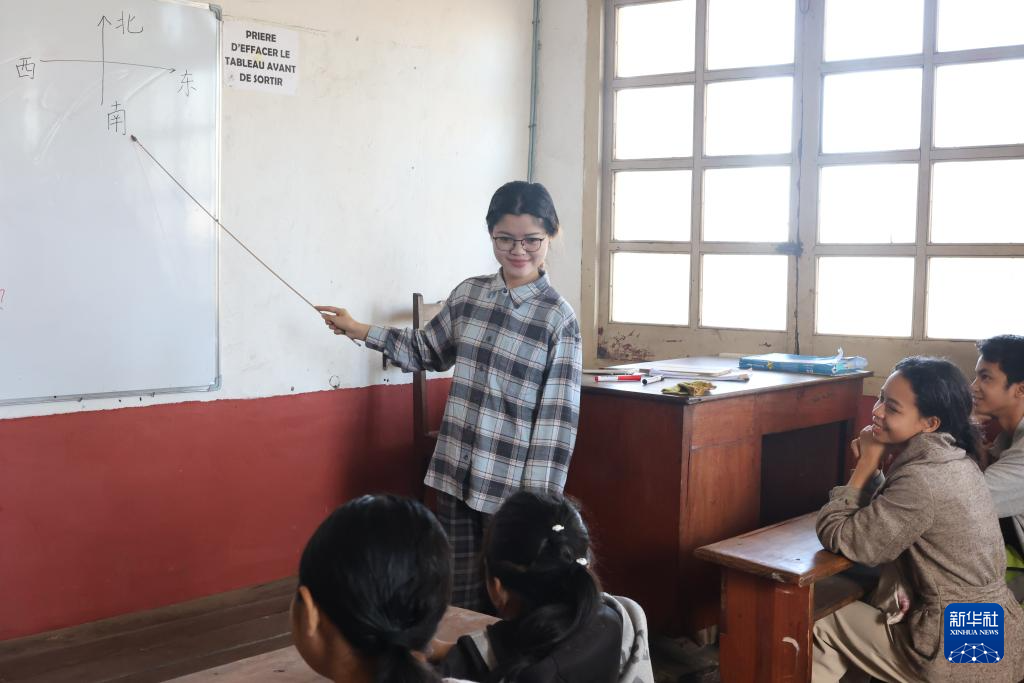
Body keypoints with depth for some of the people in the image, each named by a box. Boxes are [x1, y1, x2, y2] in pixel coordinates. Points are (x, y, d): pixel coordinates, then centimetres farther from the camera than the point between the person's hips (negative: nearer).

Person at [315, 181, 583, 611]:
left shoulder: (559, 318, -9)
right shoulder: (468, 294, 5)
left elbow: (558, 418, -10)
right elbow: (427, 351, 22)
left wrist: (539, 502, -13)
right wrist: (359, 331, 16)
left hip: (511, 486, -4)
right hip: (456, 475, 4)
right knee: (459, 596, 13)